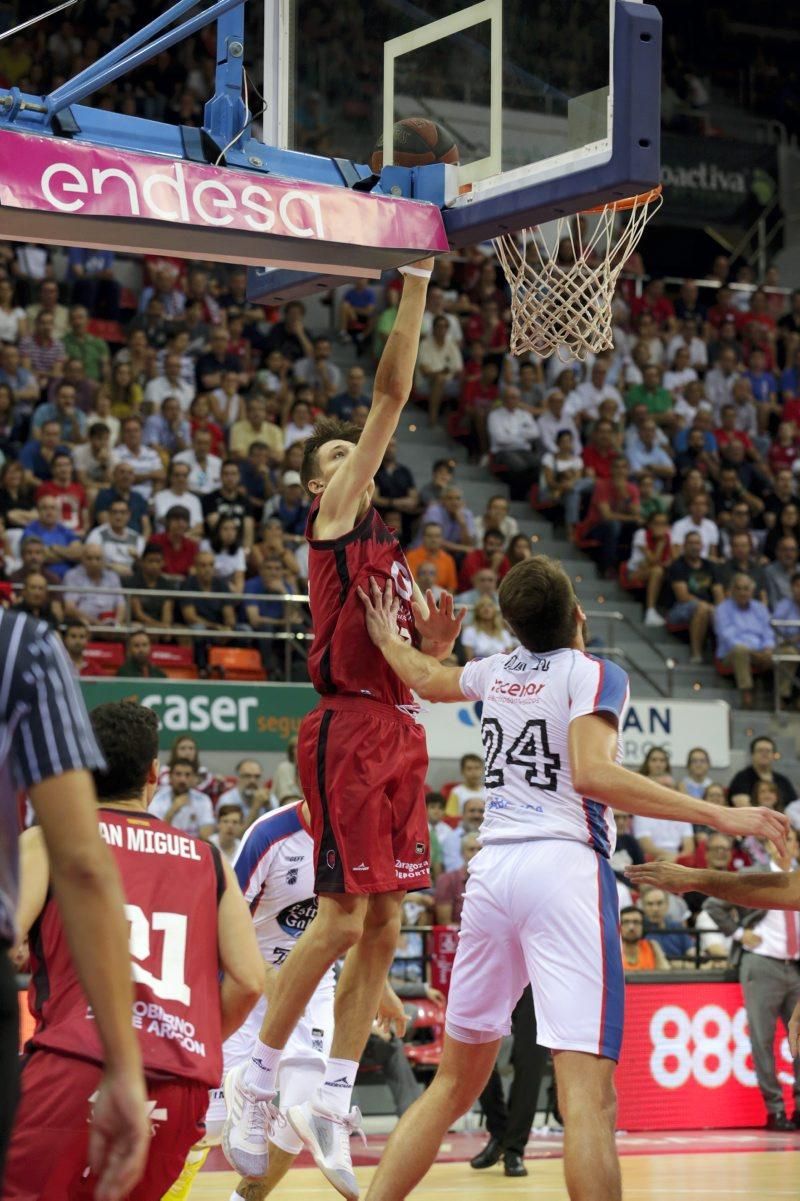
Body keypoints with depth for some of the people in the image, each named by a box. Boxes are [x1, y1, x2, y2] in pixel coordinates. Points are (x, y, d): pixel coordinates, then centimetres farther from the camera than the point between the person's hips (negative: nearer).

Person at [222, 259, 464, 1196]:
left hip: (399, 731, 8)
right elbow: (391, 395, -6)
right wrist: (415, 287, -6)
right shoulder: (333, 522, 0)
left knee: (382, 927, 5)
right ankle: (253, 1085, 4)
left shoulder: (387, 548, 22)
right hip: (348, 728, -8)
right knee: (342, 919, -9)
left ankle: (331, 1103, 10)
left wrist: (439, 633, 3)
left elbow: (426, 648, 26)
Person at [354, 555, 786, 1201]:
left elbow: (428, 678, 37)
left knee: (456, 1081, 18)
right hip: (563, 865, -7)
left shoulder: (498, 671, 16)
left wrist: (387, 638, 58)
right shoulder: (596, 674, -2)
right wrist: (717, 814, -19)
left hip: (493, 866, 7)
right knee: (589, 1093, -14)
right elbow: (592, 774, -17)